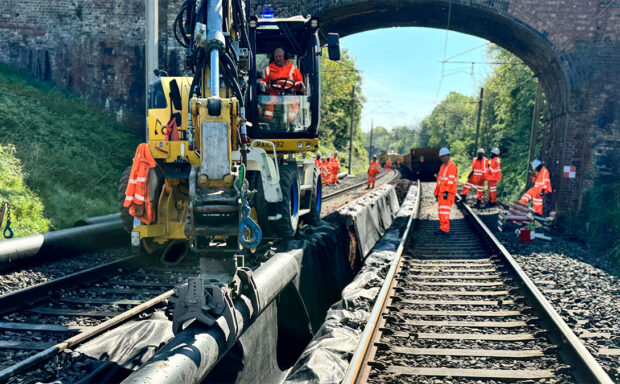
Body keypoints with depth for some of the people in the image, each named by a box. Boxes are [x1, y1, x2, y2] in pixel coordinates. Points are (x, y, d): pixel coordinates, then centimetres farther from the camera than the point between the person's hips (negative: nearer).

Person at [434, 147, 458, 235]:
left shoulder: (452, 166, -9)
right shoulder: (442, 166, 20)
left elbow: (451, 180, -18)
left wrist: (446, 192, -24)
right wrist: (437, 193, 20)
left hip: (448, 194, -9)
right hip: (441, 193, 9)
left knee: (444, 211, -14)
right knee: (441, 211, 11)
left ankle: (444, 229, -15)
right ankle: (444, 227, 18)